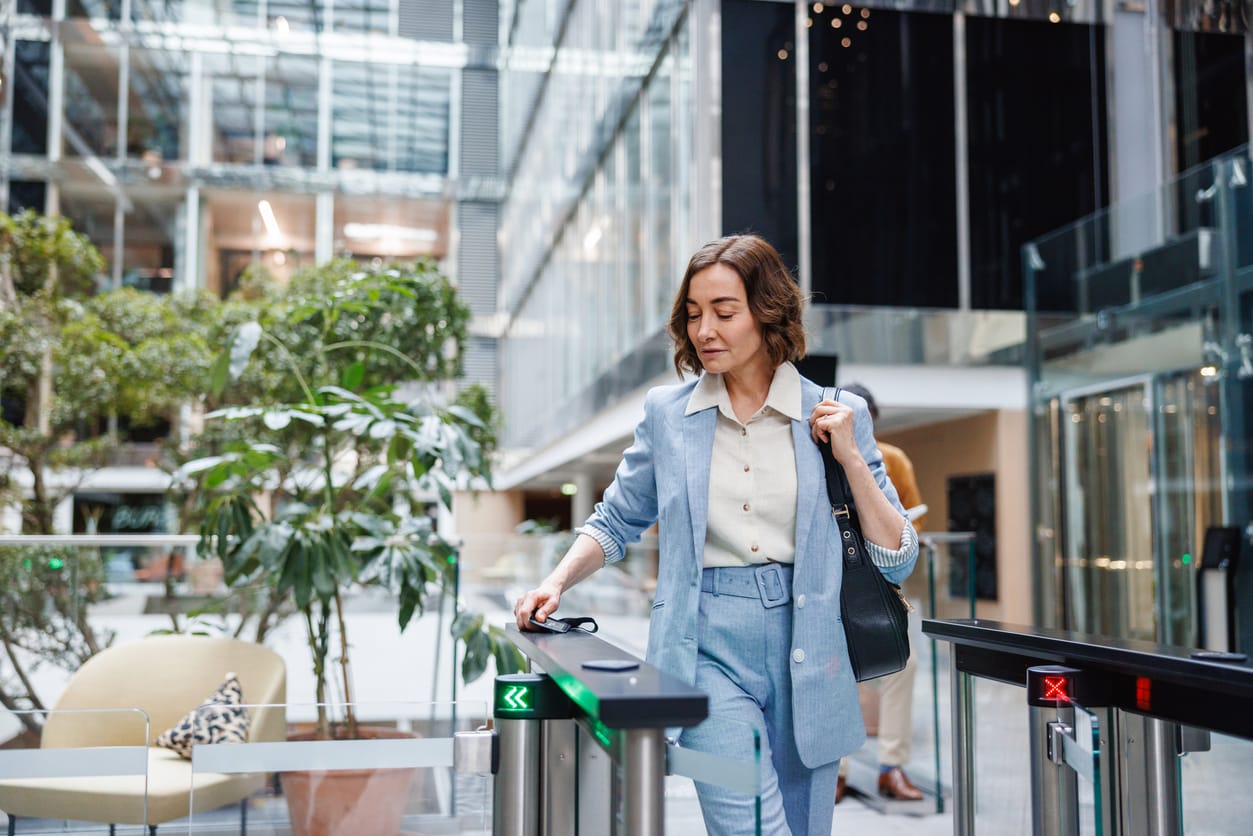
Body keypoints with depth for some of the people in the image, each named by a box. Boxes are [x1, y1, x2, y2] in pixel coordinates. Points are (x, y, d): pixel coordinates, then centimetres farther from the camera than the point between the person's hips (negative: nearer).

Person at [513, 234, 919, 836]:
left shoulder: (835, 414, 2)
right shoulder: (667, 413, 3)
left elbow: (897, 560, 3)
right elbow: (617, 521, 15)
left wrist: (849, 457, -8)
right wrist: (558, 581, -1)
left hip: (807, 653, 2)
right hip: (707, 647, -1)